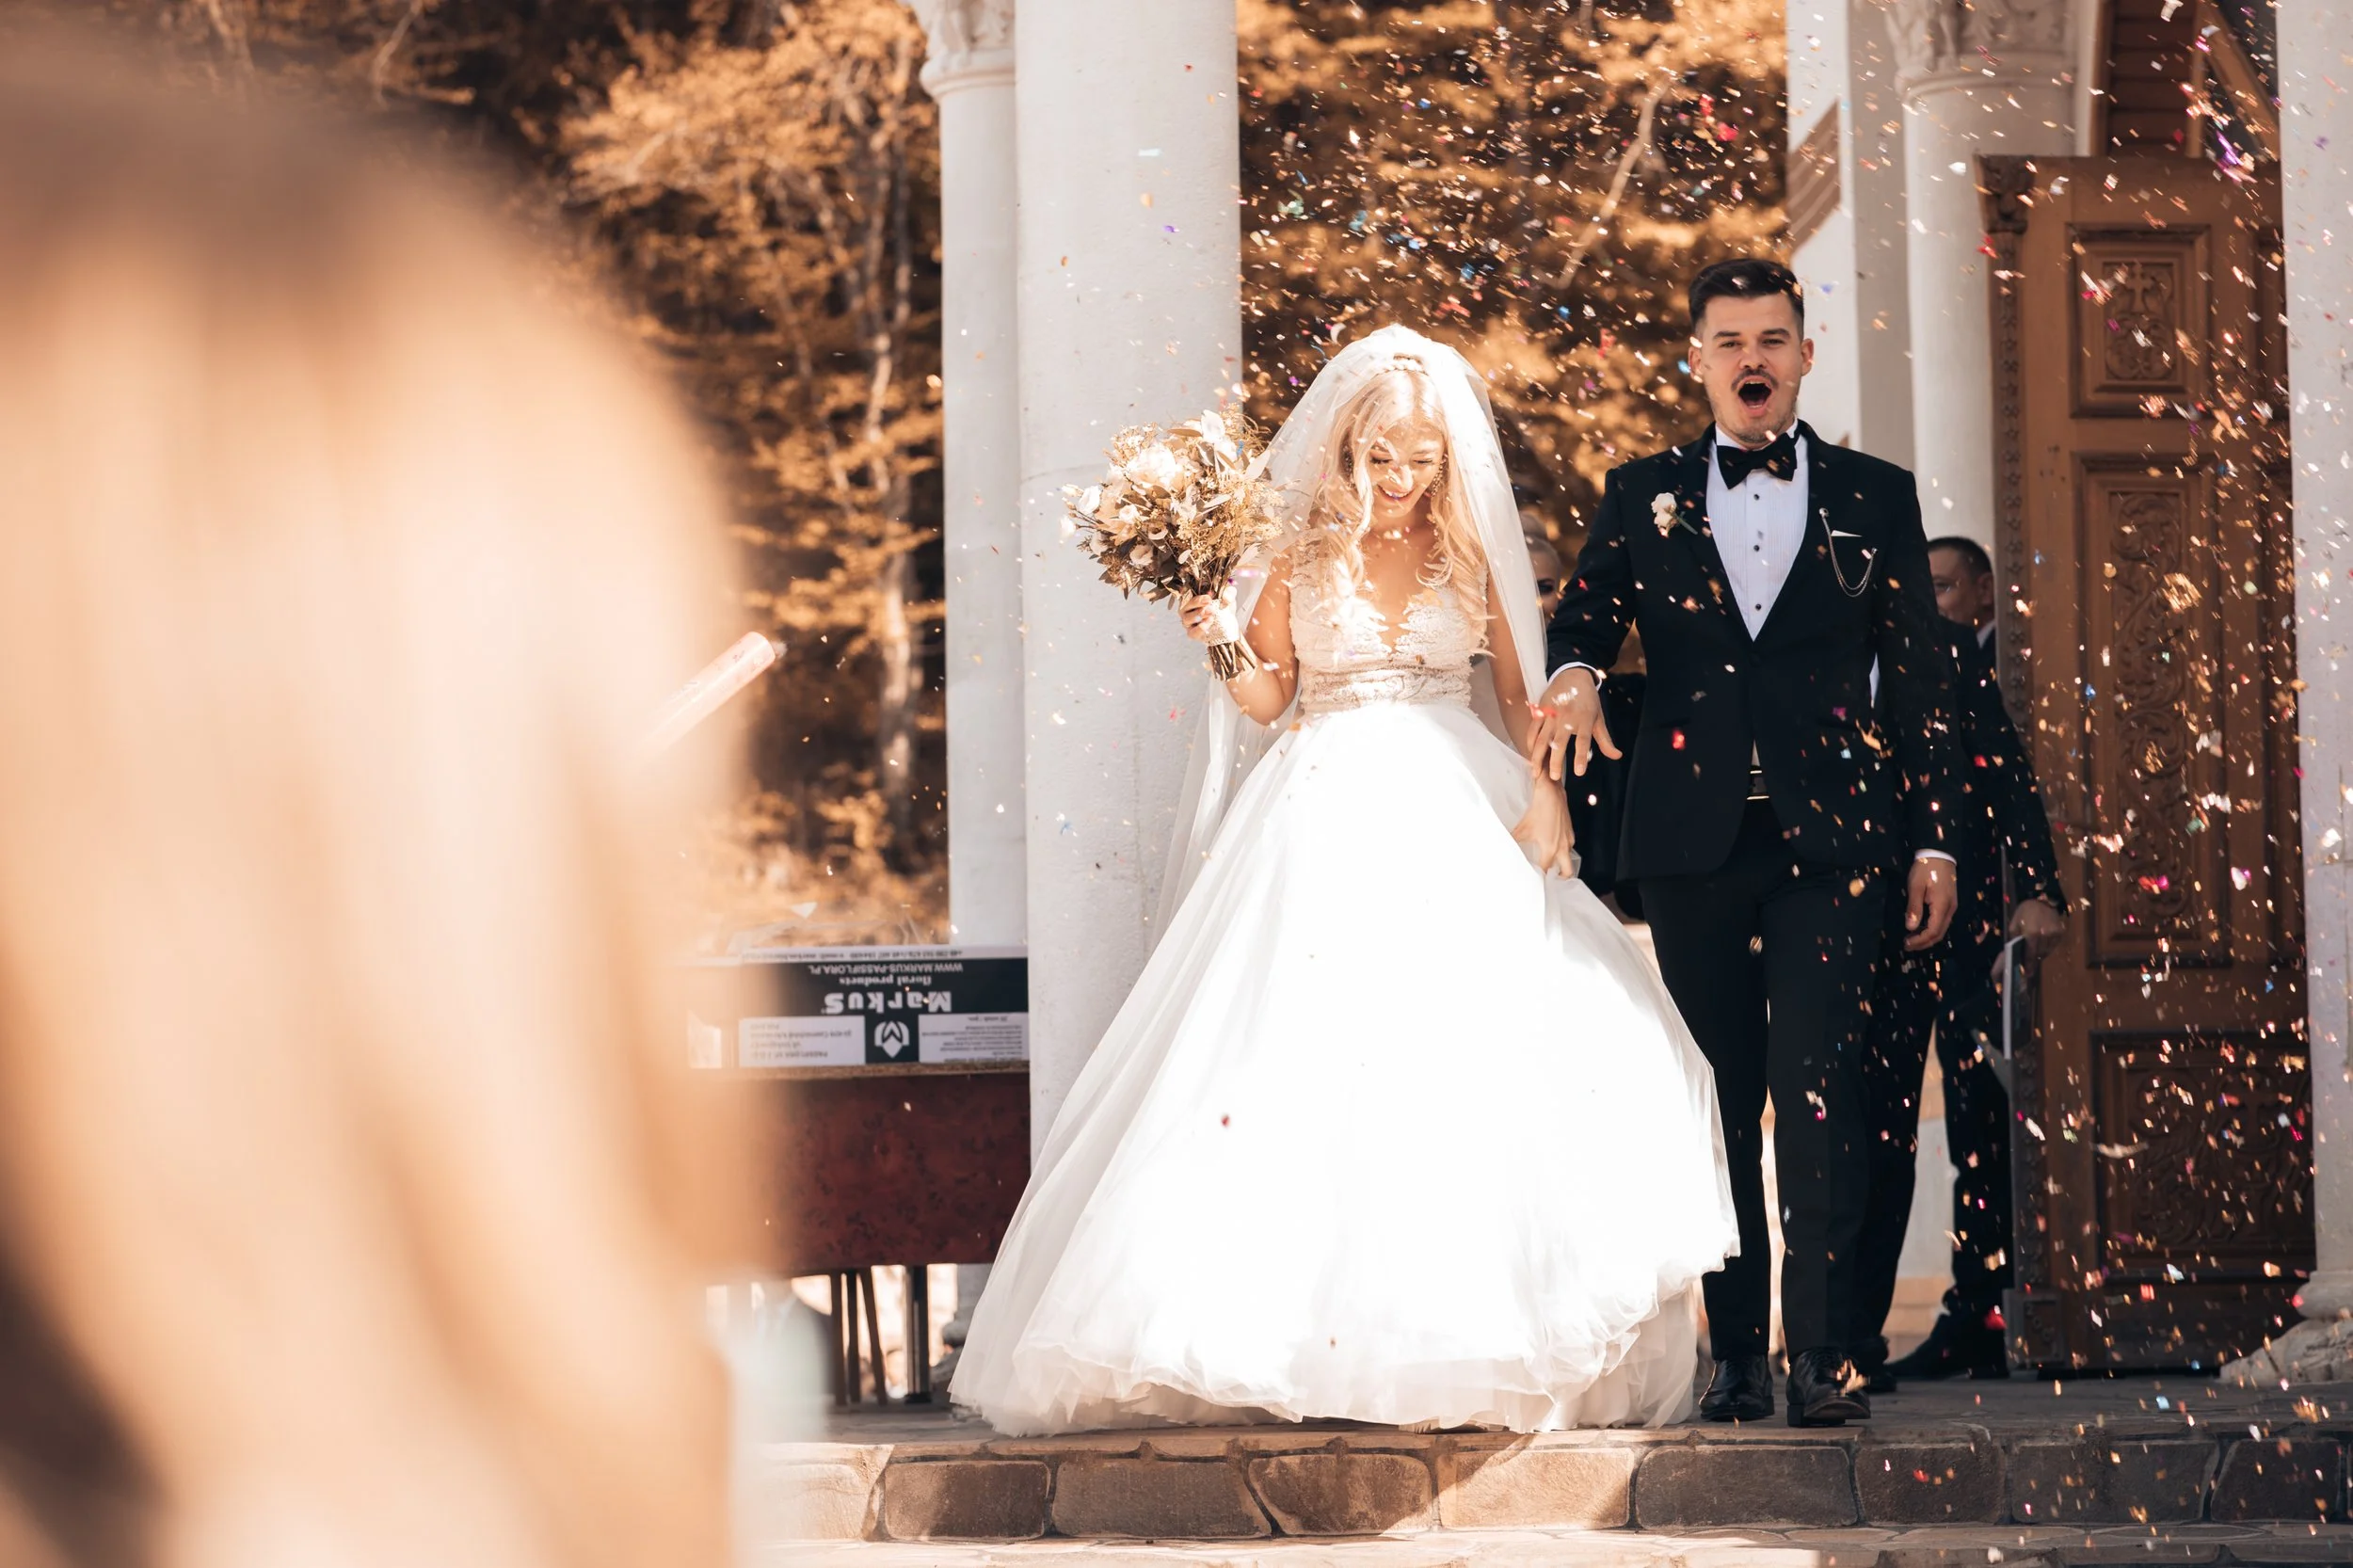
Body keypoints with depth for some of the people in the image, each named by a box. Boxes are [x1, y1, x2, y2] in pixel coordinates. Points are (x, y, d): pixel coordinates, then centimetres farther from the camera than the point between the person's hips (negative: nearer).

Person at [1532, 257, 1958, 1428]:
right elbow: (1584, 616, 10)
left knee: (1818, 1089, -13)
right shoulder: (1642, 497, 13)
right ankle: (1737, 1353, 9)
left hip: (1831, 844, -2)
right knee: (1719, 1102, 4)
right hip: (1693, 841, 2)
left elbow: (1919, 680, 10)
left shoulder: (1875, 498, 10)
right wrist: (1574, 675, -16)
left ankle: (1822, 1352, -14)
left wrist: (1931, 841, 5)